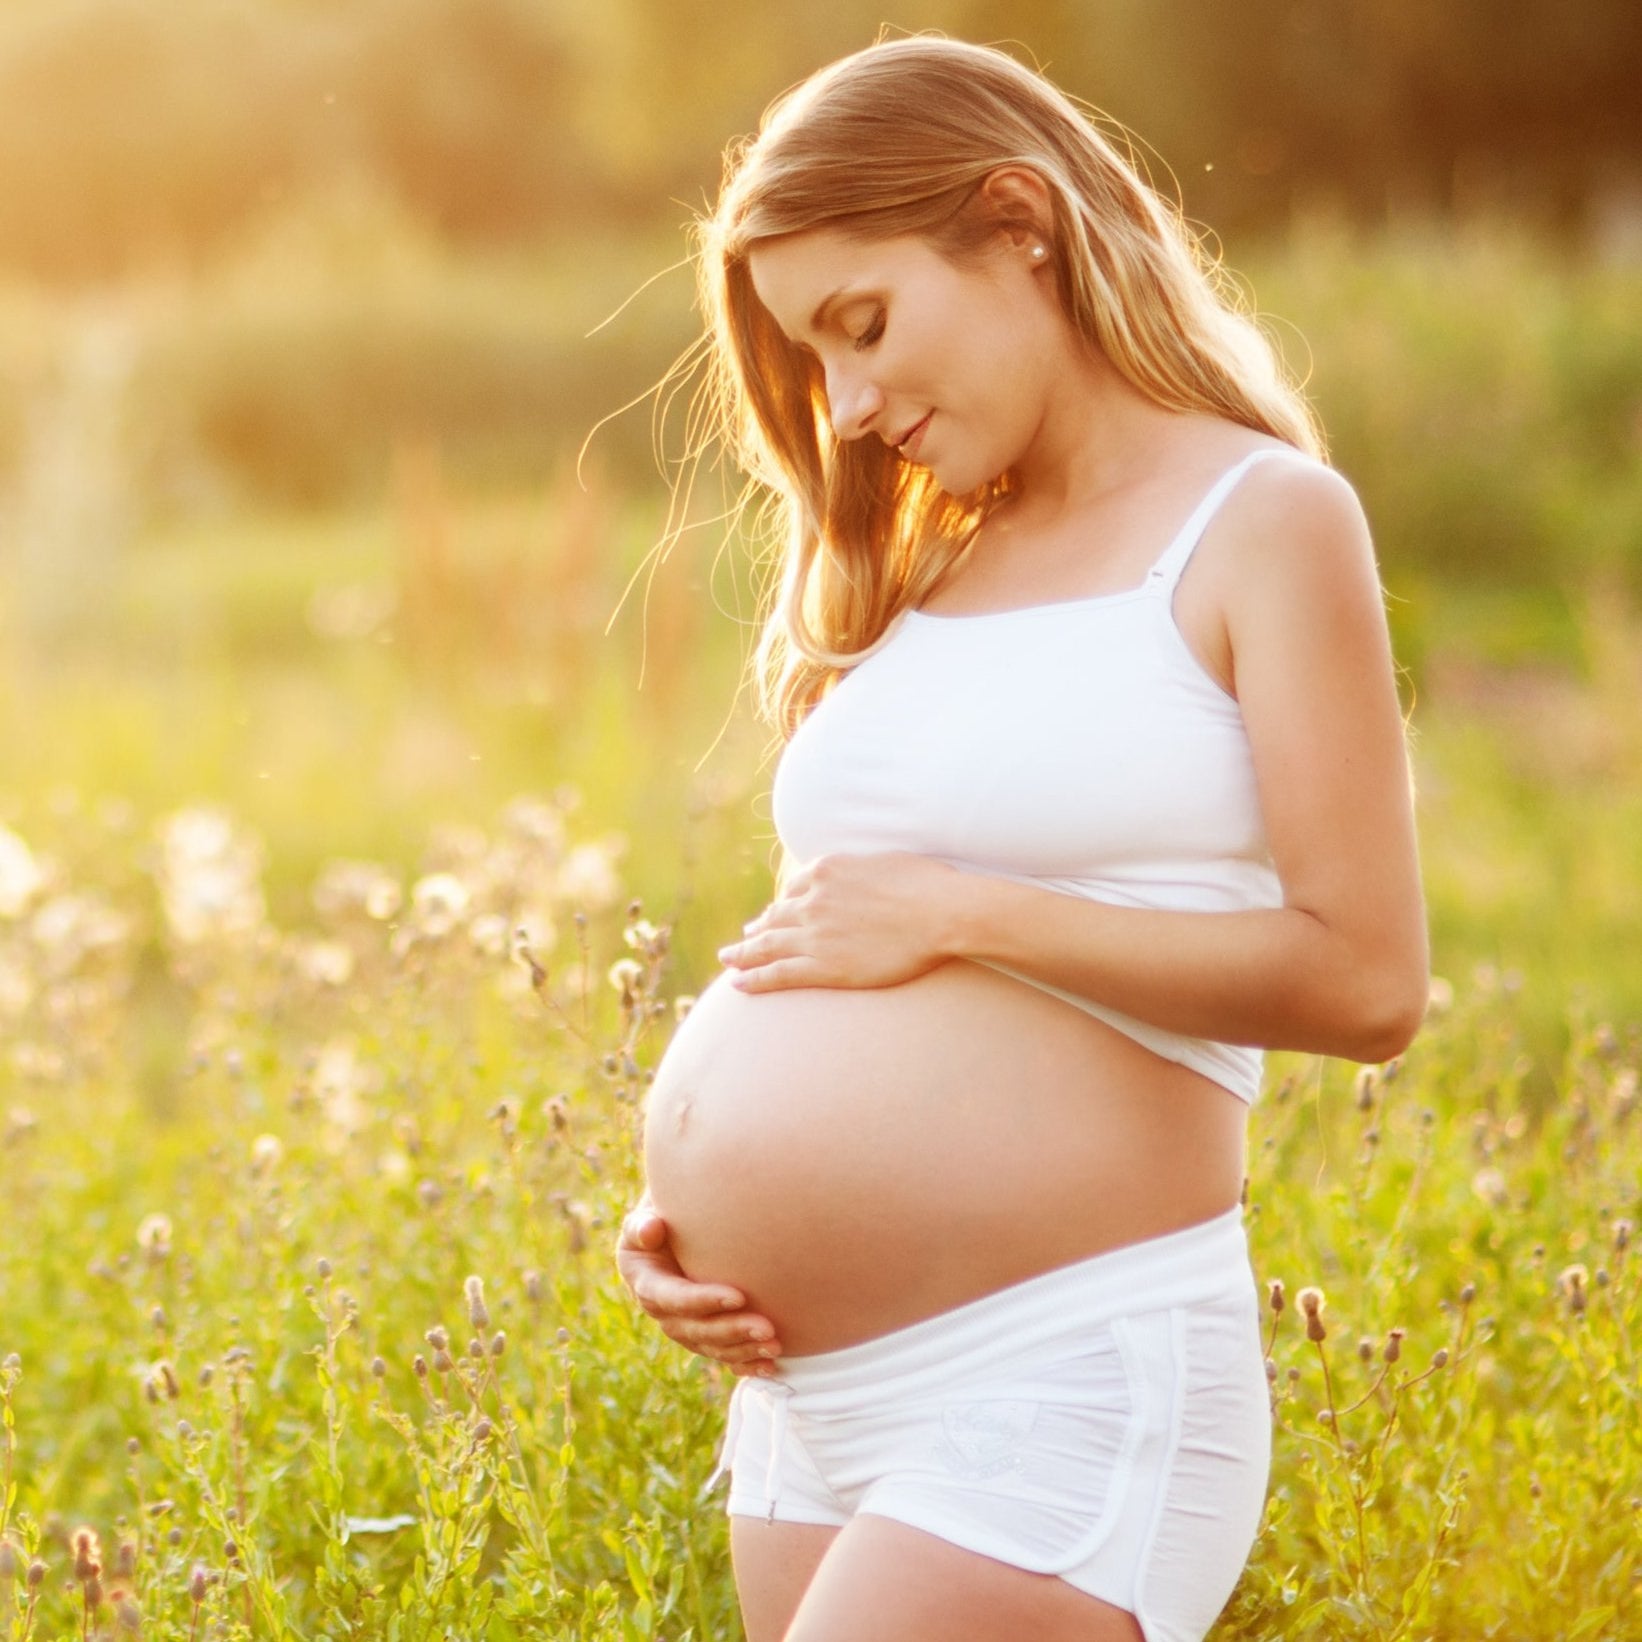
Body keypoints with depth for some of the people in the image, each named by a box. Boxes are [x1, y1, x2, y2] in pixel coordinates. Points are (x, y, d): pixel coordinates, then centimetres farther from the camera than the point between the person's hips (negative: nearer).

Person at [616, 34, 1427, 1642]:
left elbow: (1364, 979, -13)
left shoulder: (1258, 522, -3)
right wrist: (680, 1208, 4)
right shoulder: (925, 571, 16)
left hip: (1066, 1381, -7)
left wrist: (957, 913, -12)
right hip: (806, 1382, 7)